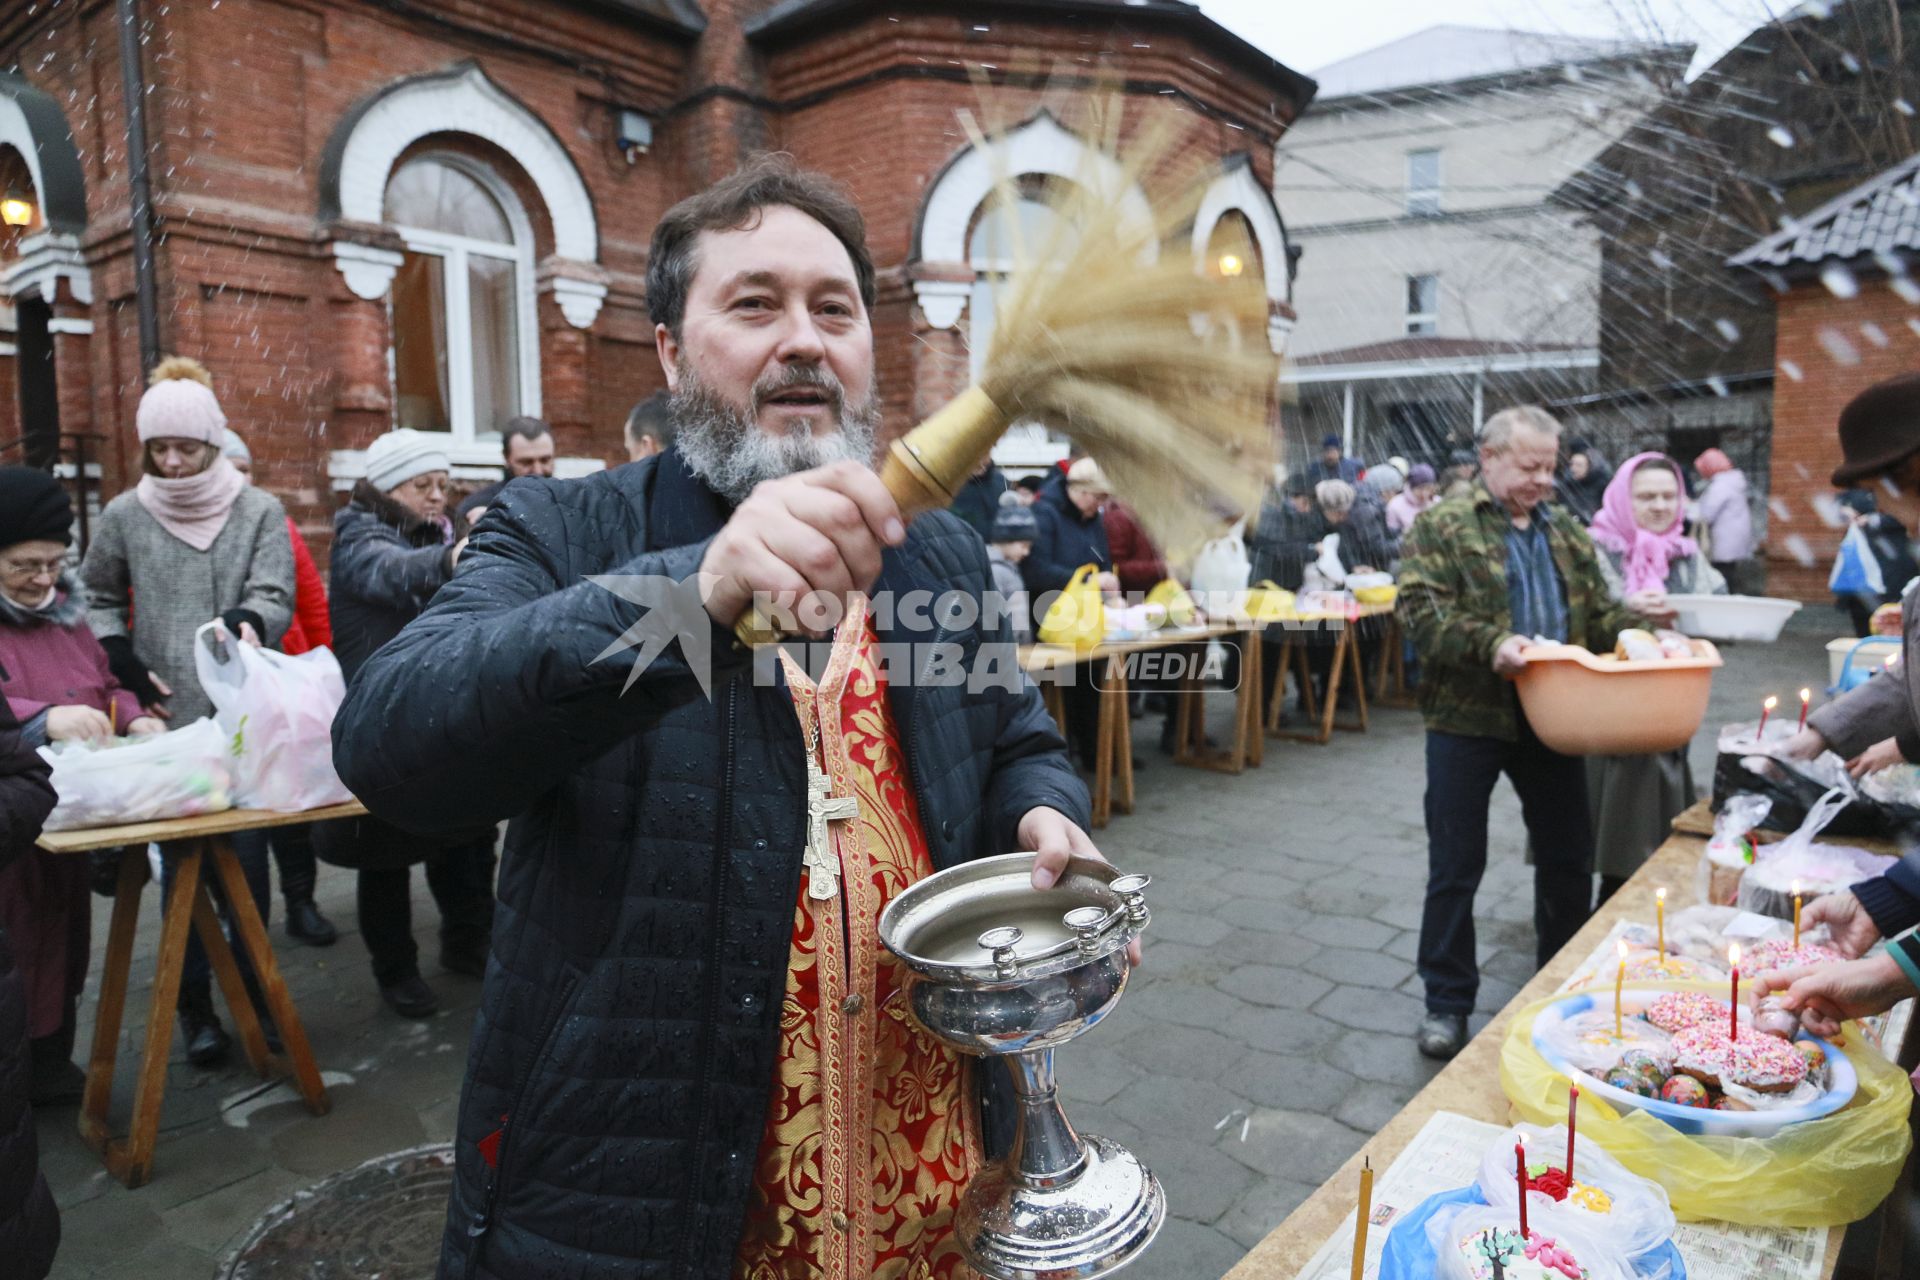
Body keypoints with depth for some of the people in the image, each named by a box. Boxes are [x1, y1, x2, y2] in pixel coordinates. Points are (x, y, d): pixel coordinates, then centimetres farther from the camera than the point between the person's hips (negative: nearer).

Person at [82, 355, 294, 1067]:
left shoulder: (259, 511, -1)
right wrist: (124, 665, 1)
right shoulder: (124, 517, 4)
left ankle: (253, 993, 20)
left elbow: (276, 596, -8)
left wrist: (246, 621, -31)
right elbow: (96, 599, 16)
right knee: (181, 865, 6)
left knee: (247, 862, 5)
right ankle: (195, 1006, 19)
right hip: (165, 723, 1)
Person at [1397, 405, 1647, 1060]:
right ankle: (1447, 1001, 20)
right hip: (1467, 719, -5)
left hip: (1551, 722, 5)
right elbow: (1421, 610, -16)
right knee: (1455, 867, 5)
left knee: (1569, 858, 15)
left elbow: (1599, 612, 17)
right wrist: (1489, 645, -29)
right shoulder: (1442, 527, -5)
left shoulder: (1568, 536, 14)